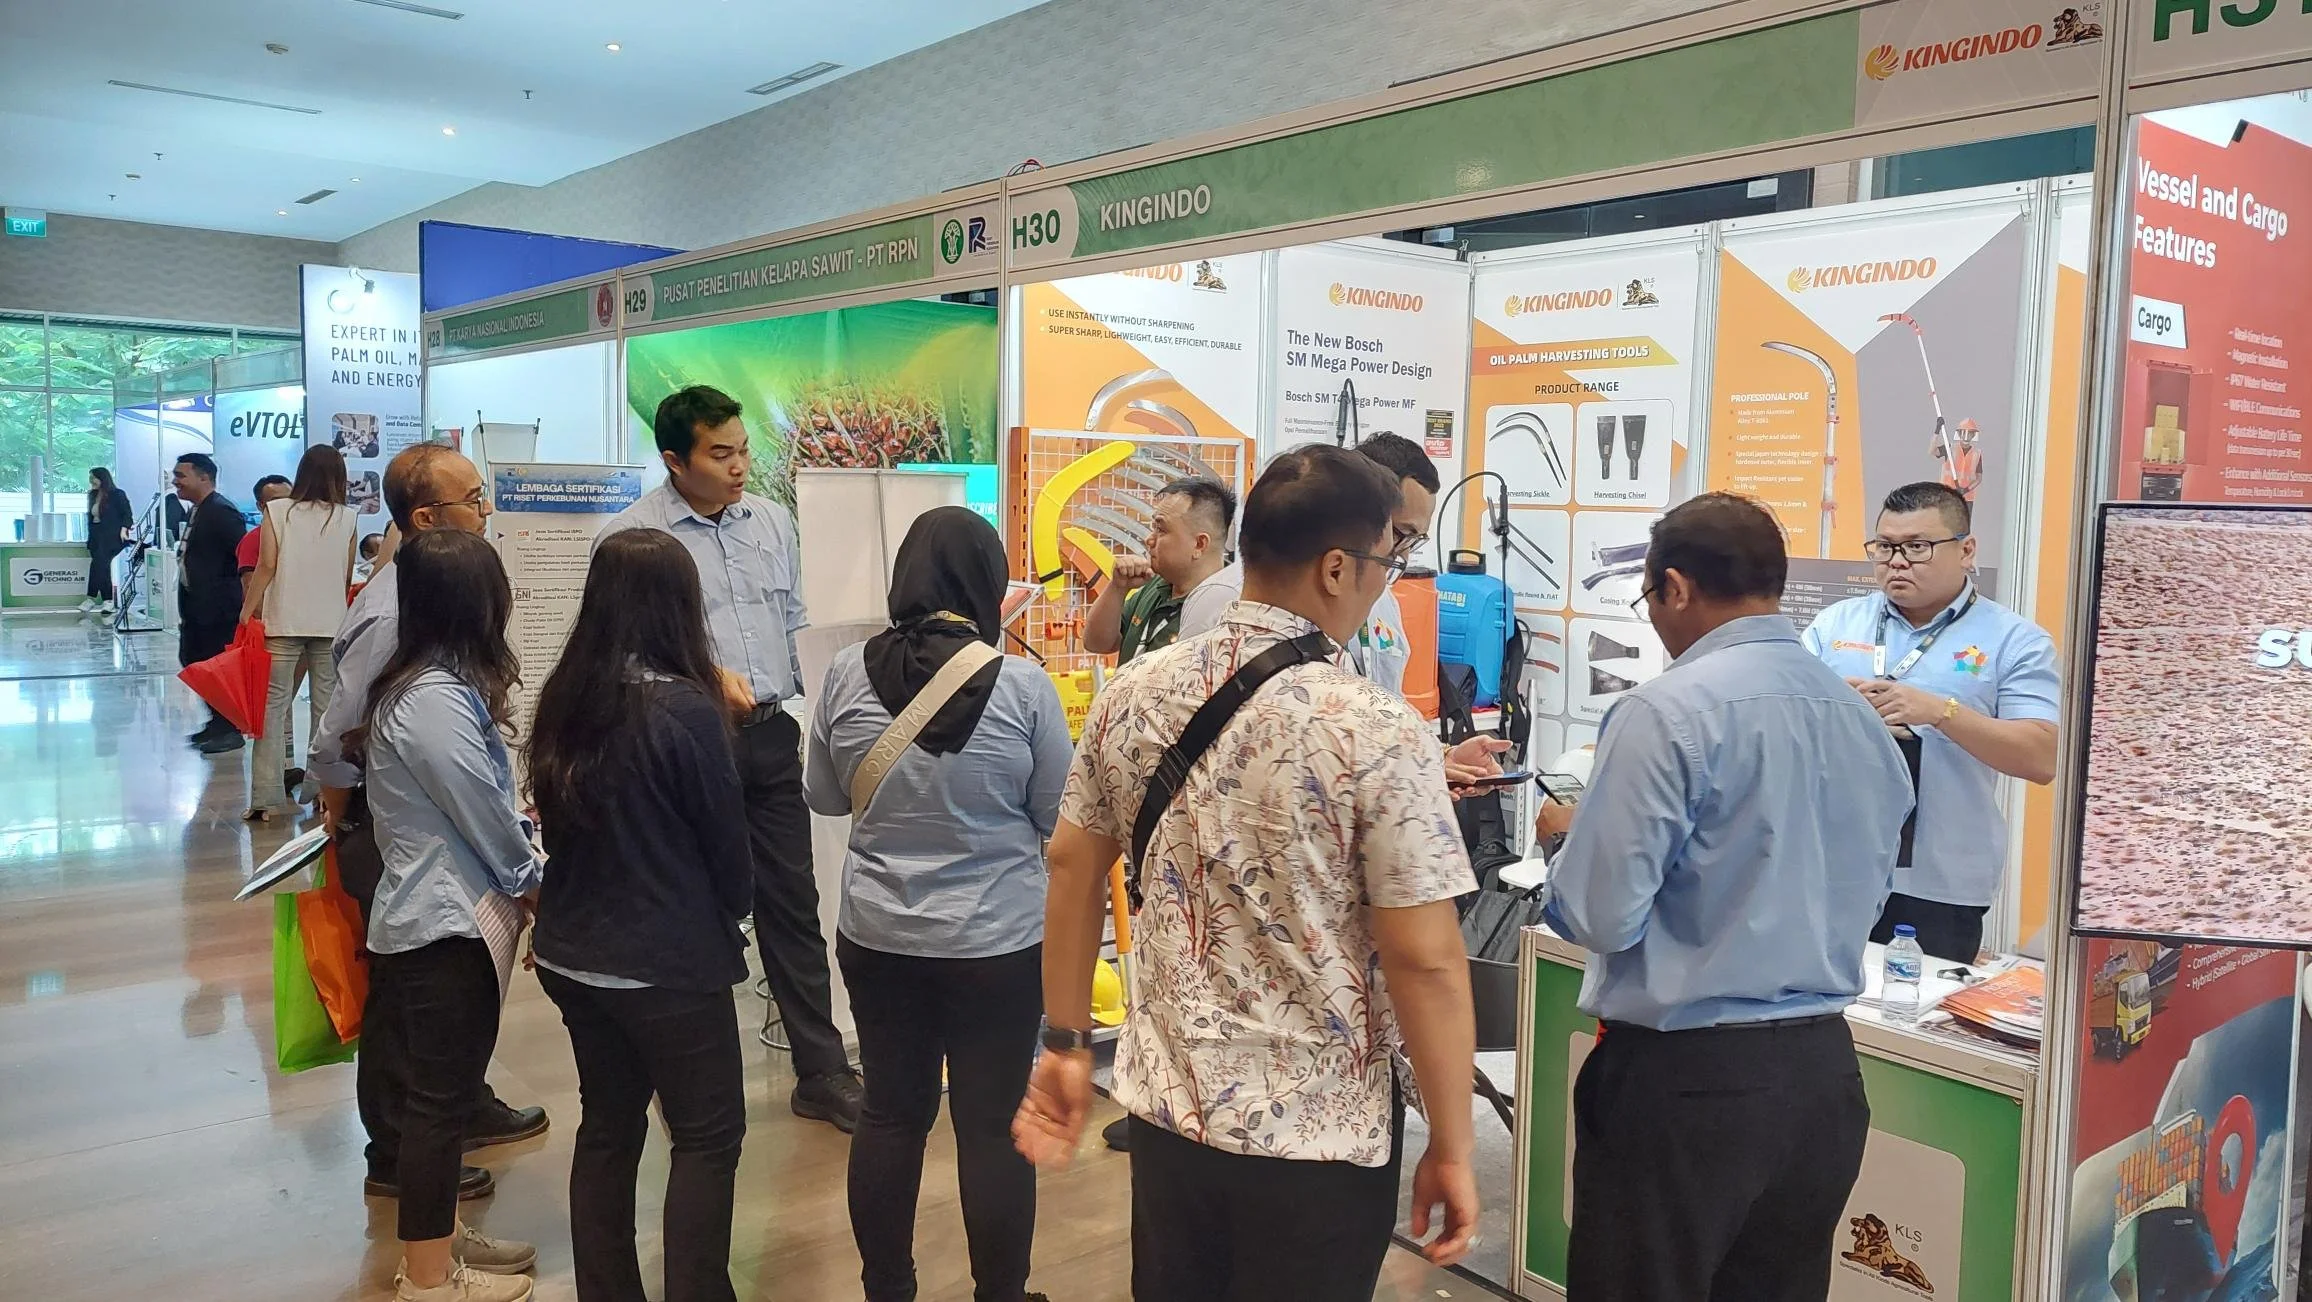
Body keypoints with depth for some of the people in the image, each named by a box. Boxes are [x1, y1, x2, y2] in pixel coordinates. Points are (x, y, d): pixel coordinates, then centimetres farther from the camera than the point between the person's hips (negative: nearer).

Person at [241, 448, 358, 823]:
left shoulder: (277, 511, 0)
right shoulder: (346, 518, 3)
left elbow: (266, 567, -7)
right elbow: (347, 578, 8)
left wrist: (245, 615, -2)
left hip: (283, 623, -1)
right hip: (331, 623, 1)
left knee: (273, 707, 2)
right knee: (326, 709, 9)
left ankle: (265, 798, -1)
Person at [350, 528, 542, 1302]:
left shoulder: (431, 685, 7)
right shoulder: (437, 700, -23)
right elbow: (488, 822, -17)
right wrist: (540, 888, -3)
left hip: (445, 914, 10)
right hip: (445, 925, -10)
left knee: (444, 1091, 20)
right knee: (440, 1098, 2)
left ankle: (442, 1236, 35)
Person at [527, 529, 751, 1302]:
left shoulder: (565, 698, -1)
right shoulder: (686, 709, -20)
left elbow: (556, 821, 10)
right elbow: (727, 841, -10)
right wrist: (731, 913, 10)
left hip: (573, 953, 7)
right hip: (668, 963, -6)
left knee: (607, 1127, 18)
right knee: (708, 1136, 8)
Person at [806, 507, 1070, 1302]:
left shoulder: (849, 672, -6)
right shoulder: (1022, 684, -15)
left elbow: (825, 797, 8)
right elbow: (1057, 815, -3)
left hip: (877, 936, 3)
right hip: (998, 941, -3)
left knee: (891, 1112, 17)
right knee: (994, 1124, 10)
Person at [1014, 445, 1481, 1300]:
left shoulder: (1133, 693, -3)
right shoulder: (1378, 732, -19)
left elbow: (1072, 869, 5)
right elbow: (1425, 962, -18)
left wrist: (1065, 1045, 16)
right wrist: (1452, 1149, -7)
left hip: (1167, 1103, 5)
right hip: (1318, 1133, -4)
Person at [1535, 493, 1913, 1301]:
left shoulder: (1668, 711, -17)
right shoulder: (1862, 718, 5)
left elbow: (1602, 916, -17)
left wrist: (1567, 841, 2)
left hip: (1685, 1076, -6)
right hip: (1823, 1070, 7)